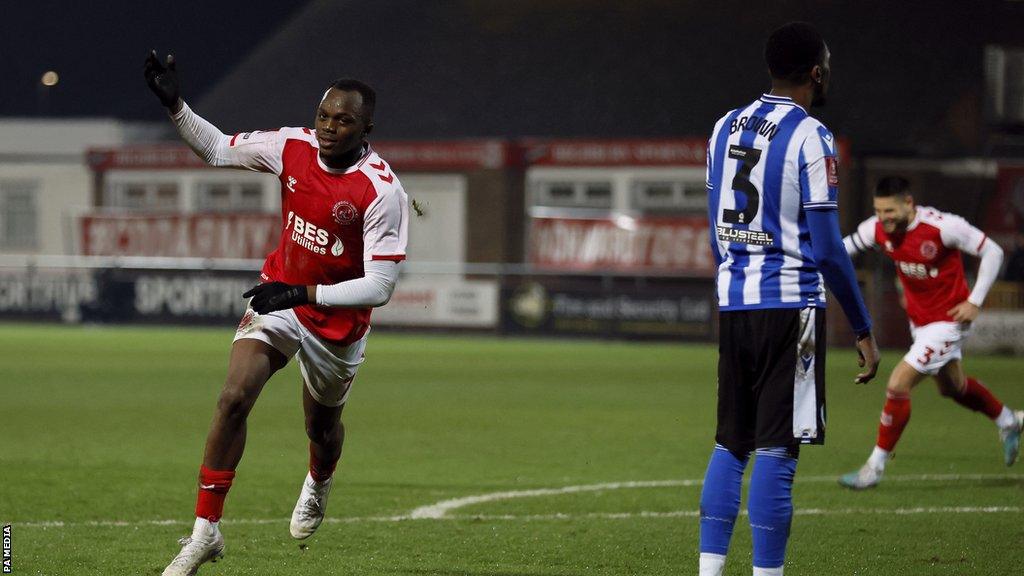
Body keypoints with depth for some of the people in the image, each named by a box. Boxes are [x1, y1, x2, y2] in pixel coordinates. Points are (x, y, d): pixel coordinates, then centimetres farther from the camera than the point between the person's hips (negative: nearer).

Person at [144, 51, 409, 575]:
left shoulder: (381, 191, -26)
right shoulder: (293, 147, -12)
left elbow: (380, 286, -25)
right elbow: (218, 149, 3)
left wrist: (305, 294, -32)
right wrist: (175, 104, -12)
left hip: (337, 322, -2)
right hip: (279, 297, 2)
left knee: (321, 427, 17)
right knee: (234, 397, -18)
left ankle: (318, 484, 57)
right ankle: (205, 531, -13)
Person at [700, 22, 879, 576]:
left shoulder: (725, 128, 11)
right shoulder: (810, 138, -9)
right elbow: (826, 249, -10)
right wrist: (863, 330, -3)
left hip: (732, 303, 6)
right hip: (789, 306, -6)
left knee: (730, 446, 12)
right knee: (777, 451, -4)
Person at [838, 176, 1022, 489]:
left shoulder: (942, 226, -28)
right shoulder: (878, 229, -13)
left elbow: (992, 252, -18)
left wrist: (975, 302, -20)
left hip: (947, 321, -7)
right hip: (918, 320, 7)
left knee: (897, 385, -14)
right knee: (953, 387, 26)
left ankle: (875, 467, -2)